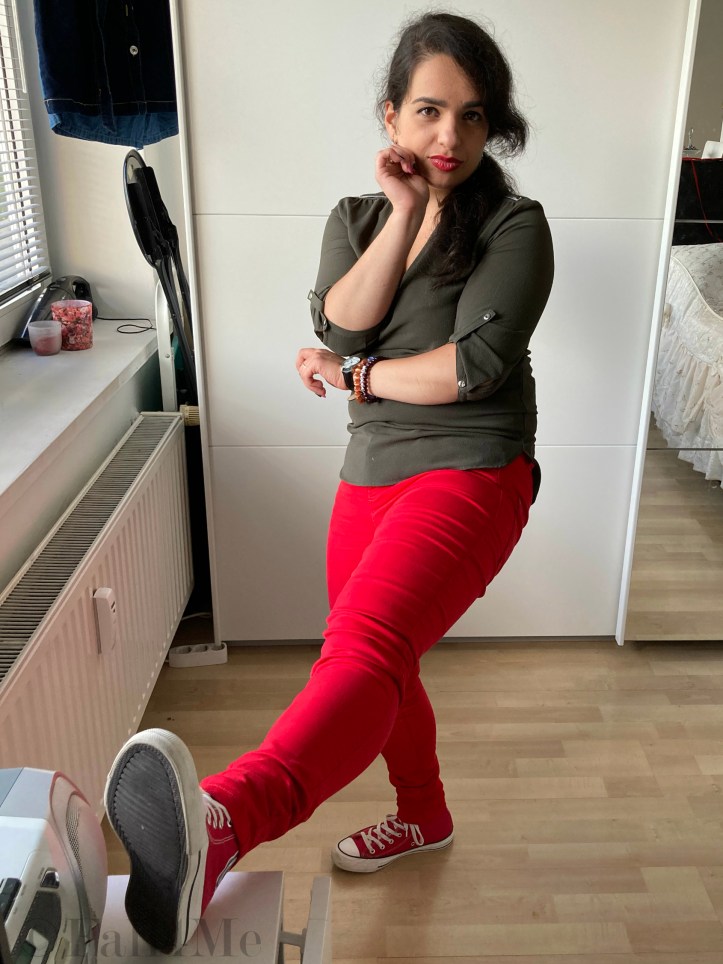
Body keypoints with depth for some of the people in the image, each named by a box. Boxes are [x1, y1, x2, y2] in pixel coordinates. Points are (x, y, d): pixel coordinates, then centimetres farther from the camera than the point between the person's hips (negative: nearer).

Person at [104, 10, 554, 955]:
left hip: (470, 471, -6)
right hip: (370, 477, 7)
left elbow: (474, 363, -15)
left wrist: (353, 375, -5)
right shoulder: (354, 219, 13)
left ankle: (223, 816, -56)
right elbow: (341, 323, -7)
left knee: (364, 647, -32)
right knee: (380, 666, 19)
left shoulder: (514, 225, -2)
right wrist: (404, 211, -12)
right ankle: (423, 815, 44)